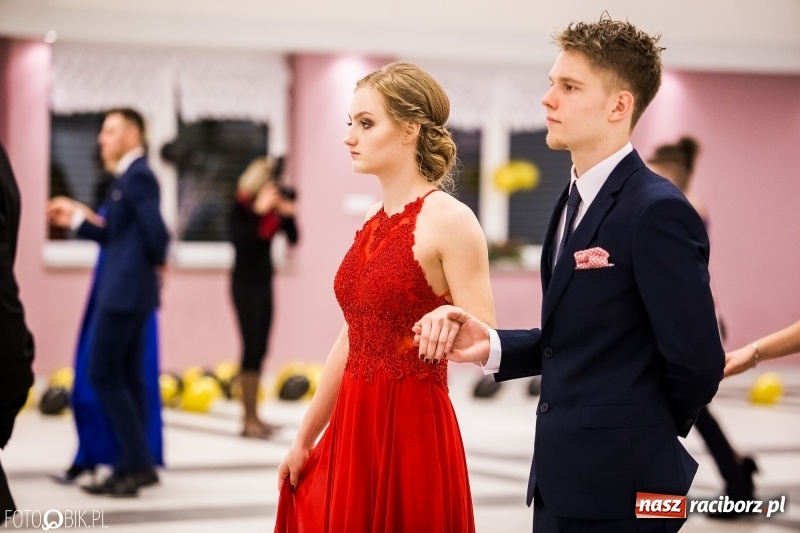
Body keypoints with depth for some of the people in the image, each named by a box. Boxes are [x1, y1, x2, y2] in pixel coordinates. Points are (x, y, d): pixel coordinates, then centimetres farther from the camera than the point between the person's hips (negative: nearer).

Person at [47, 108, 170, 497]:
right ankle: (131, 467, 14)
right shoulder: (129, 177, 17)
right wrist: (76, 219, 14)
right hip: (125, 291, 10)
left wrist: (156, 263, -6)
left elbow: (156, 230, -24)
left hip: (125, 291, -10)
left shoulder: (137, 176, -15)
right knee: (126, 377, 11)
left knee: (103, 375, -7)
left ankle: (138, 463, -6)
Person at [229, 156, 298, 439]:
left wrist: (288, 215, -13)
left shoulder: (276, 204, 3)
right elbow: (239, 240, -27)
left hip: (264, 281, 7)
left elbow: (293, 238, 3)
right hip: (245, 282, -6)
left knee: (260, 349, 9)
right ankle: (249, 419, -9)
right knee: (251, 347, -10)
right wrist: (258, 211, -31)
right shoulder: (241, 206, -13)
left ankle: (254, 415, 15)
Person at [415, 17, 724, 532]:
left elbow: (696, 361, -18)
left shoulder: (656, 211, -17)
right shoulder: (576, 200, 13)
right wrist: (492, 346, -2)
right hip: (563, 478, 9)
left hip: (616, 487, -9)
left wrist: (648, 436, -1)